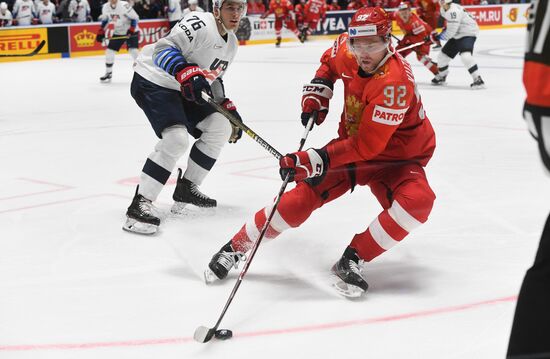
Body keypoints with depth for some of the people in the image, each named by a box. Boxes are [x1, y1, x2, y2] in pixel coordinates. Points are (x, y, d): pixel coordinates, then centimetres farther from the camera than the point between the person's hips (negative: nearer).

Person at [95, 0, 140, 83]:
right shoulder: (105, 7, -7)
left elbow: (135, 18, -20)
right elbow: (105, 20, 11)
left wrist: (131, 30, -30)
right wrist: (101, 32, 6)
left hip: (131, 32, -6)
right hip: (118, 33, 6)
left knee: (133, 51, -20)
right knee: (109, 51, 0)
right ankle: (108, 74, 15)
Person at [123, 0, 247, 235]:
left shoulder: (231, 43, 10)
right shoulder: (200, 24, -21)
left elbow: (213, 79, 22)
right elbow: (164, 50, -30)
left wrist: (229, 109, 14)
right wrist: (187, 73, -43)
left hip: (182, 90, 10)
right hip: (153, 81, -10)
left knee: (220, 126, 5)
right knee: (176, 139, -26)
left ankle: (186, 188, 15)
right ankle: (140, 204, -22)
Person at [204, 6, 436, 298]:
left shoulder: (394, 82, -33)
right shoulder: (346, 50, -13)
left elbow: (367, 145, -35)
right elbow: (330, 60, 16)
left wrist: (315, 159, -40)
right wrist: (318, 90, -2)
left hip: (396, 156, -4)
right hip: (354, 144, 4)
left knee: (417, 201, -33)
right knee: (304, 195, -13)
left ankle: (352, 259, -21)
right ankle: (236, 247, 1)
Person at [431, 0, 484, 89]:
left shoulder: (453, 11, -27)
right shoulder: (444, 10, 4)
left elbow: (451, 31, -26)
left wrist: (439, 37, -13)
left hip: (468, 33, -10)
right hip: (457, 35, 10)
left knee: (465, 56, -32)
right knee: (443, 55, 14)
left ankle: (478, 80, -26)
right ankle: (441, 76, 40)